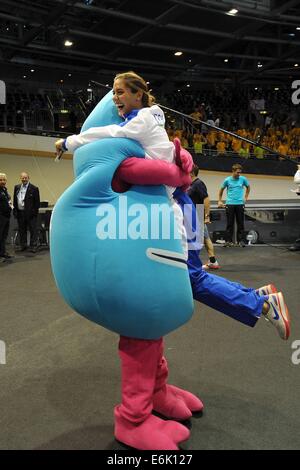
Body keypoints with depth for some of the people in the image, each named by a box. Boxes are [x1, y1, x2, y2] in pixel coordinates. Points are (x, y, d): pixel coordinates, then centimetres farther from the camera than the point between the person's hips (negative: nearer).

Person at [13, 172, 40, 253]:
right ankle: (23, 245, 24)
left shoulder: (34, 188, -5)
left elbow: (37, 202, -5)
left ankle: (33, 246, 7)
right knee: (22, 231, 13)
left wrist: (34, 212, -11)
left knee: (33, 230, 1)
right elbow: (15, 200, 14)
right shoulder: (17, 187, 10)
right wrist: (15, 211, 6)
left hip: (30, 213, -5)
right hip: (20, 213, 5)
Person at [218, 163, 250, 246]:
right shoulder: (227, 180, -2)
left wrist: (246, 197, 12)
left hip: (240, 204, 1)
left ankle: (240, 240, 11)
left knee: (240, 223, 3)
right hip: (230, 204, -1)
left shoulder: (243, 179, 1)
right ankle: (229, 240, 9)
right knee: (230, 223, 2)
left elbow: (248, 187, 19)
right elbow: (221, 190, 12)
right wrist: (220, 201, 9)